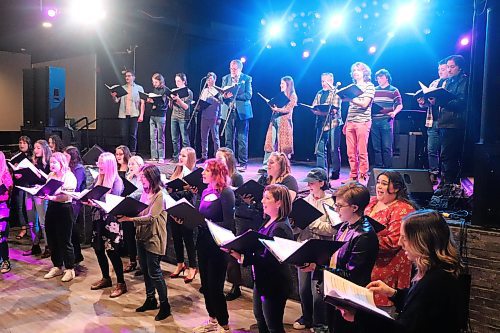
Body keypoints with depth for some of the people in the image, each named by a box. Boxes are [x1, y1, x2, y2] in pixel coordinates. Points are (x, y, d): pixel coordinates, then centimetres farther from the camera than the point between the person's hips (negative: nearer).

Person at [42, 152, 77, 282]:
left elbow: (67, 196, -18)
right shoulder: (51, 175, 11)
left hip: (64, 209, -7)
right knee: (52, 240, 13)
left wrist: (51, 197, -31)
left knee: (64, 241, 0)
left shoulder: (69, 176, -9)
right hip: (51, 208, 7)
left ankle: (70, 269, 12)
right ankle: (57, 267, 27)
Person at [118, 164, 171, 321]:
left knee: (154, 272, -1)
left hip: (154, 238, -8)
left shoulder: (160, 195, -16)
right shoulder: (144, 192, 7)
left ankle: (164, 304, 13)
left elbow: (150, 217, -23)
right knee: (145, 270, 16)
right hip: (142, 236, 8)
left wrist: (130, 218, -29)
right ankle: (150, 300, 31)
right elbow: (139, 212, 9)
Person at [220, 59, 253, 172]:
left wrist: (234, 95, -19)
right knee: (228, 139, 5)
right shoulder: (225, 78, 13)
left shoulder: (247, 79, 3)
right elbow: (222, 94, 8)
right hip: (228, 111, 3)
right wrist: (224, 96, -16)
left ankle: (242, 163, 5)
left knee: (242, 139, -1)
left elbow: (248, 95, -8)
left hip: (242, 112, -3)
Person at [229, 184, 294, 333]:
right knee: (260, 320, 25)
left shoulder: (280, 228, -25)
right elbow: (258, 247, 9)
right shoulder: (269, 222, 3)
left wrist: (241, 256, -35)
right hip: (261, 280, 9)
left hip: (274, 284, -9)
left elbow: (268, 260, -28)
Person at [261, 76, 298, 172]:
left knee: (283, 145, -5)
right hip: (274, 120, 6)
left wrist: (277, 109, -22)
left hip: (284, 122, -6)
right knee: (270, 143, -1)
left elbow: (288, 109, -11)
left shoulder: (293, 96, 1)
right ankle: (266, 166, -3)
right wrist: (272, 105, 3)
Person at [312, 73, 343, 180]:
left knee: (334, 149, -2)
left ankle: (335, 172, 5)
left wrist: (322, 110, -19)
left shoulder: (336, 93, -2)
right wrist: (318, 111, -10)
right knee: (320, 149, 6)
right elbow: (314, 108, 11)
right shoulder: (319, 93, 17)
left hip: (333, 124, -6)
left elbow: (334, 109, -13)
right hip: (321, 124, 6)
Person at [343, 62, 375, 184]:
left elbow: (364, 104, -10)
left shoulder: (369, 86, 3)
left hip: (363, 122, -5)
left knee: (362, 152, -6)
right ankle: (353, 176, 11)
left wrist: (350, 98, -18)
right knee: (351, 152, 3)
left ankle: (363, 177, 0)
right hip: (350, 122, 6)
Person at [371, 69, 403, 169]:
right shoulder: (374, 90, 17)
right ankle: (377, 168, 11)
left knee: (387, 146, -5)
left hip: (386, 121, -4)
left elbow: (400, 105, 3)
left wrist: (394, 112, -15)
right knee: (376, 147, 5)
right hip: (374, 121, 4)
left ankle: (388, 168, 0)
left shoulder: (394, 90, 6)